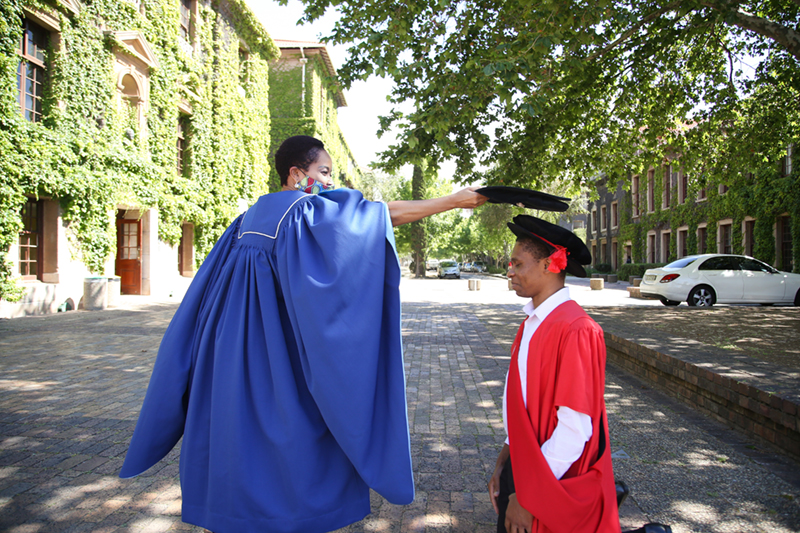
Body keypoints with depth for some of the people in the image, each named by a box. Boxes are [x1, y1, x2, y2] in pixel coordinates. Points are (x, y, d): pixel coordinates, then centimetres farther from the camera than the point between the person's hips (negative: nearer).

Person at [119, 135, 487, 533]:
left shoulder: (253, 214, 16)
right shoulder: (305, 209, -9)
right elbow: (386, 213, -13)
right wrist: (454, 200, -10)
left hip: (233, 352, 9)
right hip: (272, 352, -9)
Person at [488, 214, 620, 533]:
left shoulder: (575, 331, -23)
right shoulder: (532, 324, 2)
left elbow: (574, 427, -23)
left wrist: (528, 497, -18)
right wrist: (505, 461, 7)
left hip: (559, 477, -7)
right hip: (523, 466, 7)